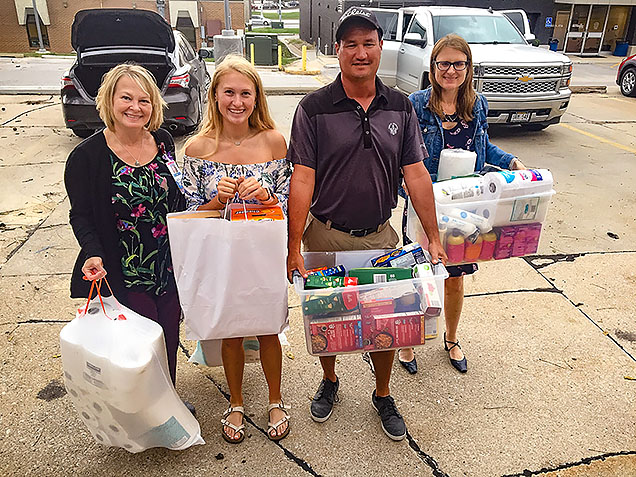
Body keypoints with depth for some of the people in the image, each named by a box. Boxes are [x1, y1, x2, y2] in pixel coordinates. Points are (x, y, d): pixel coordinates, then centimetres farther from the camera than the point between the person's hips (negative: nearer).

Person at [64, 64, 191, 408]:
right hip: (125, 274, -4)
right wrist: (94, 254, -24)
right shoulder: (87, 156, -12)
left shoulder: (162, 140, 1)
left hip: (169, 266, 5)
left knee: (170, 339, 16)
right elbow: (81, 215, -7)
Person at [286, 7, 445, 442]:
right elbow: (303, 179, -12)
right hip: (326, 236, -2)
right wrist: (294, 247, -15)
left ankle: (383, 396, 37)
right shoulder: (314, 108, -9)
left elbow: (417, 175, 1)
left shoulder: (400, 108, 1)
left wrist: (434, 238, -1)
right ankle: (329, 383, 44)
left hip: (380, 237, 2)